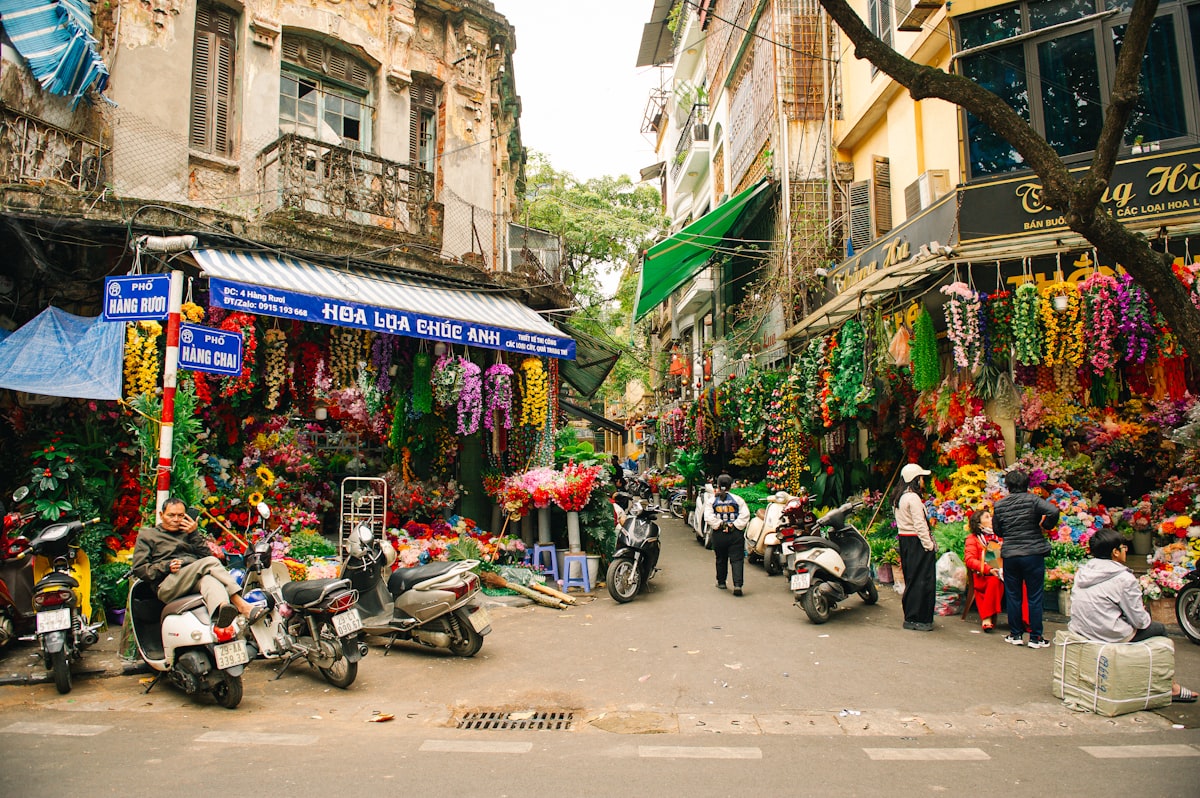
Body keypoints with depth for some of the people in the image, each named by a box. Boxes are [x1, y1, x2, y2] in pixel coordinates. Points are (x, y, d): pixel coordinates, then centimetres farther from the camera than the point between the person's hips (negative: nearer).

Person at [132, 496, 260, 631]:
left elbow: (206, 554, 17)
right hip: (168, 587, -3)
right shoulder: (147, 535, 21)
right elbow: (139, 569, 9)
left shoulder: (187, 533, 30)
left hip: (196, 581, 3)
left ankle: (222, 610, -70)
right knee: (210, 562, -32)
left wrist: (194, 534, 7)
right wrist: (166, 567, -8)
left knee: (209, 579, -37)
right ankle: (241, 605, -46)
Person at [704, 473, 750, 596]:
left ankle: (721, 582, 30)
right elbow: (745, 515, -9)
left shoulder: (712, 500, 1)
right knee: (737, 559, -2)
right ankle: (737, 584, -15)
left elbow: (708, 517, -9)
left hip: (719, 534, 1)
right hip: (735, 534, -1)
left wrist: (719, 524, -6)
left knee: (721, 559, 17)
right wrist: (735, 525, -7)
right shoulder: (737, 499, -1)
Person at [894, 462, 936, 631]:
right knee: (922, 580, -5)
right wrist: (929, 545, -16)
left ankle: (910, 617, 21)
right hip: (916, 542, -10)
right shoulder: (913, 498, -16)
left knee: (912, 580, 15)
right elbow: (919, 524, -19)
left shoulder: (900, 497, 13)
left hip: (905, 541, 10)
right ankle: (916, 619, -2)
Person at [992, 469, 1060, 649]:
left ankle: (1015, 634, 17)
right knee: (1034, 597, 5)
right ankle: (1035, 637, 10)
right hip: (1033, 553, -2)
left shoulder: (999, 505, 1)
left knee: (1012, 595, 11)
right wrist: (1046, 526, -7)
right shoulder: (1032, 500, -7)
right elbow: (1053, 511, -23)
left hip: (1009, 555, 2)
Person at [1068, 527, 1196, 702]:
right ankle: (1170, 686, 24)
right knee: (1159, 628, 16)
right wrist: (1145, 616, 13)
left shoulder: (1082, 572, 6)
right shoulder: (1124, 578, -14)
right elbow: (1139, 621, -10)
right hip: (1110, 635, -7)